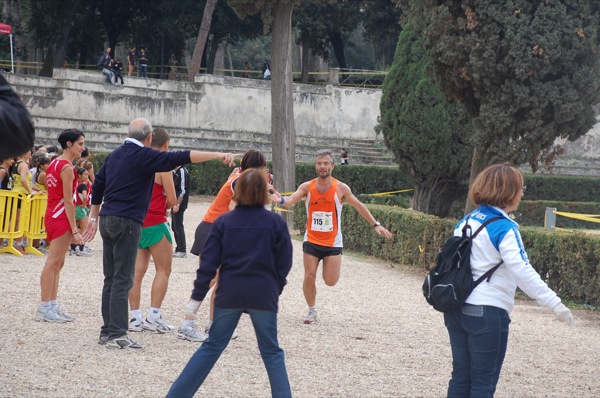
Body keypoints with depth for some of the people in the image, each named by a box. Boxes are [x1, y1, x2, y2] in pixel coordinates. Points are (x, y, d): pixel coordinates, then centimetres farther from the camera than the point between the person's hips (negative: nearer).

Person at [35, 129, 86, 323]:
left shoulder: (54, 163, 12)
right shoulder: (67, 168, -15)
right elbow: (68, 201, -17)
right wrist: (74, 230, -18)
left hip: (52, 216, 9)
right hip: (61, 219, -9)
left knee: (57, 263, 13)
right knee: (53, 263, -7)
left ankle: (52, 305, 16)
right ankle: (44, 308, -5)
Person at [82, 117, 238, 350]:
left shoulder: (114, 155, 15)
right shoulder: (144, 156, -9)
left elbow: (98, 185, 21)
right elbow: (180, 158, -17)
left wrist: (94, 218, 28)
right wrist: (216, 155, -18)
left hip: (107, 219, 8)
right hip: (127, 221, -8)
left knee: (111, 278, 11)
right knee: (122, 280, -8)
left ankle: (107, 331, 12)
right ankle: (117, 335, -11)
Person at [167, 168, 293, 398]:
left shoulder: (223, 222, 1)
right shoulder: (276, 223, -1)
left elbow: (208, 263, -1)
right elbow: (284, 263, 2)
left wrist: (197, 297, 2)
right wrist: (276, 290, 16)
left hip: (229, 293, 1)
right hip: (264, 296, -1)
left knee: (212, 347, 10)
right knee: (271, 352, 9)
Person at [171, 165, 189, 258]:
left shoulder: (182, 172, -14)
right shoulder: (174, 172, 13)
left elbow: (183, 190, -18)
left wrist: (177, 205, -19)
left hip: (180, 204, -9)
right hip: (175, 203, 9)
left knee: (178, 226, -7)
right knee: (174, 226, 11)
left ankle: (182, 250, -2)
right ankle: (178, 249, 17)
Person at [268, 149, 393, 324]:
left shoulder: (341, 188, -7)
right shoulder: (307, 187, -6)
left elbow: (359, 206, 4)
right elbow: (291, 200, -21)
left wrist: (376, 224, 4)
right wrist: (281, 200, -45)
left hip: (333, 242, -1)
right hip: (311, 241, 1)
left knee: (331, 281, -3)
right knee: (309, 277, -3)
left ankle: (330, 265, 32)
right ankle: (312, 311, 16)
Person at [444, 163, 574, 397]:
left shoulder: (467, 221, 9)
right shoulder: (504, 229, -14)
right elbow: (522, 272, -24)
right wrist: (554, 303, -26)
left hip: (457, 308, 7)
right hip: (487, 314, -7)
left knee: (461, 377, 13)